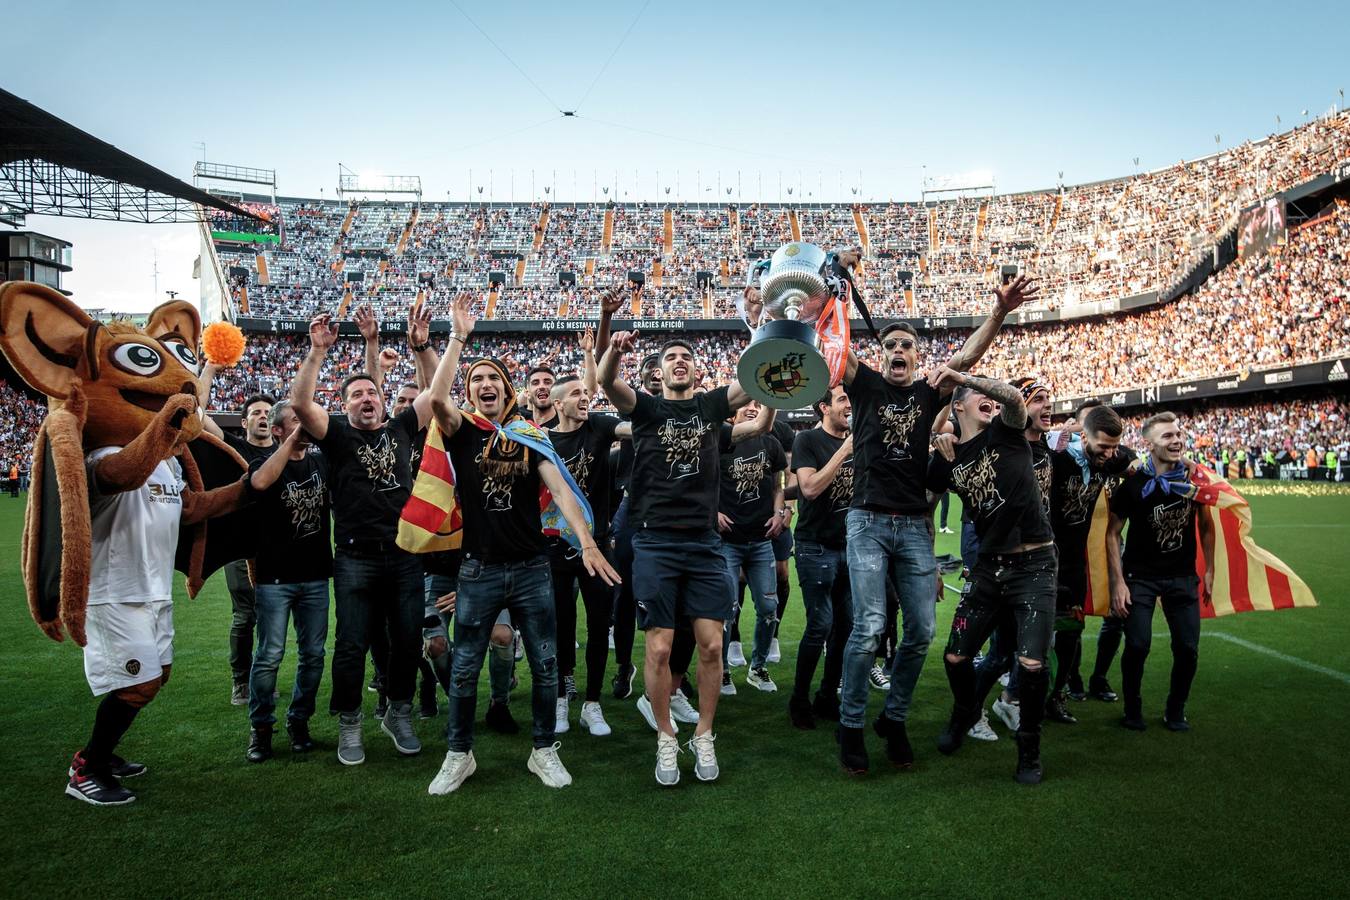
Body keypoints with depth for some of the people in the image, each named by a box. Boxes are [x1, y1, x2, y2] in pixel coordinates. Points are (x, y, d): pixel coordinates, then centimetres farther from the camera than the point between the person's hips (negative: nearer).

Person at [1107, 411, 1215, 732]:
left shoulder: (1195, 477, -3)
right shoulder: (1133, 483, -13)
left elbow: (1205, 525, 12)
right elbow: (1113, 533, -7)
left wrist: (1209, 570, 7)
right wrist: (1118, 582, -12)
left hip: (1183, 576, 3)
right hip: (1140, 576, -3)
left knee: (1188, 648, -1)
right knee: (1138, 645, -11)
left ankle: (1175, 711, 22)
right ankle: (1132, 710, 12)